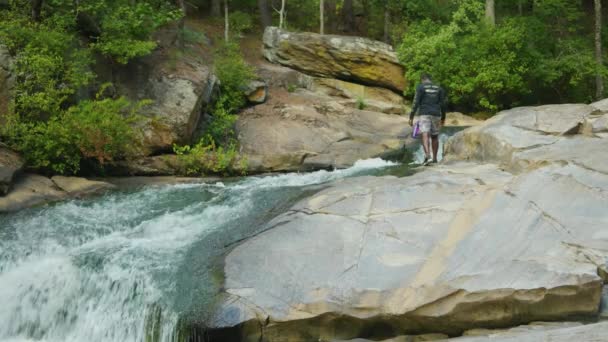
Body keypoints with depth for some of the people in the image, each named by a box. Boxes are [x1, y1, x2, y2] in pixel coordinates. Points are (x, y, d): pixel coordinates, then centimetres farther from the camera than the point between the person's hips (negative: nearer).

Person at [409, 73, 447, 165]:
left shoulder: (420, 87, -2)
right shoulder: (439, 88, 10)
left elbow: (416, 103, -9)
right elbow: (443, 104, 7)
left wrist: (411, 117, -7)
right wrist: (443, 118, 16)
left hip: (424, 114, -4)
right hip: (435, 115, 4)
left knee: (425, 136, -14)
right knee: (434, 136, 16)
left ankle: (427, 155, -35)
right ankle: (434, 158, 19)